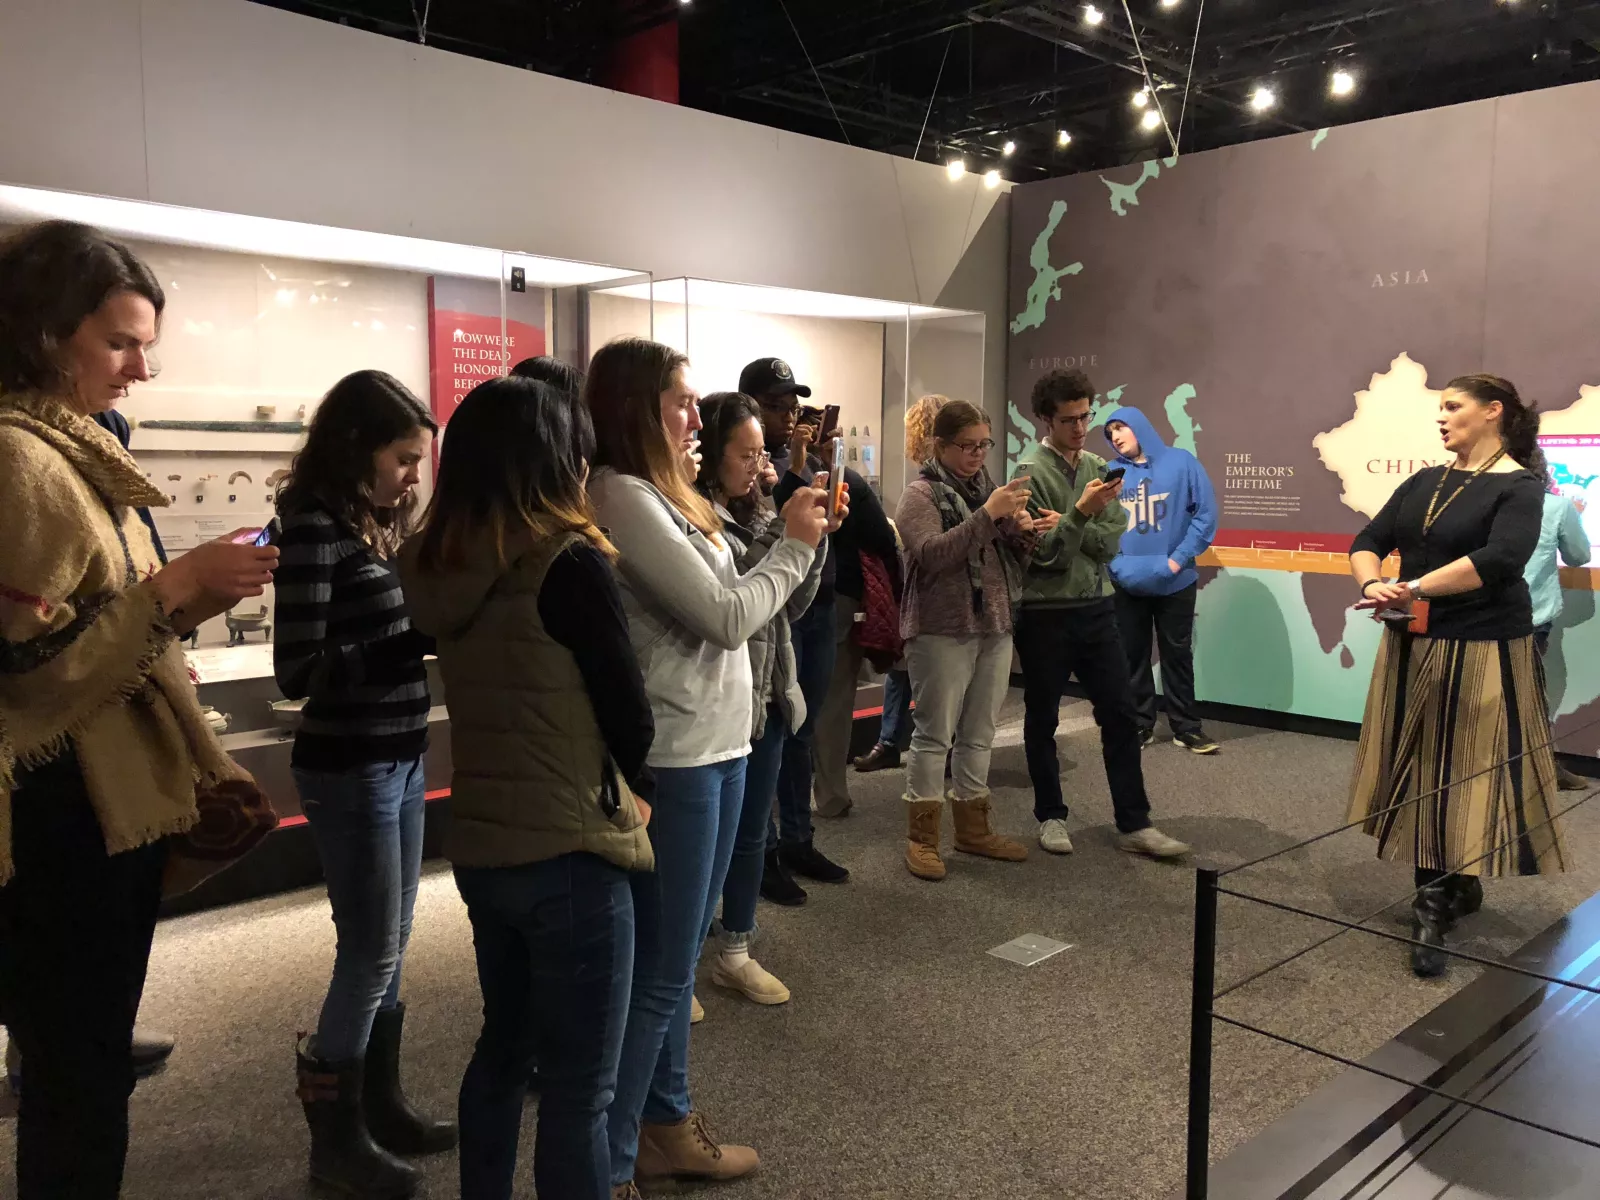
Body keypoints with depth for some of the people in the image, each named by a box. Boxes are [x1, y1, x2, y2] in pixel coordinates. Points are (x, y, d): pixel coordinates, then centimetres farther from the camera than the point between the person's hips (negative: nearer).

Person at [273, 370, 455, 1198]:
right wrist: (422, 641, -24)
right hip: (349, 768, -8)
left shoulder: (381, 519, 8)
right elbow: (299, 671, -20)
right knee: (370, 951, 3)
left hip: (401, 757, 8)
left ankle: (380, 1105, 33)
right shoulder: (315, 524, -16)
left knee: (389, 945, 17)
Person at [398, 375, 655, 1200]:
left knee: (503, 1048, 25)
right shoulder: (569, 563, -18)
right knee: (579, 1089, 6)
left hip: (477, 844, 7)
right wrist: (635, 788, 7)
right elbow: (630, 717, -13)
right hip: (567, 851, -7)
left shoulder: (436, 567, 1)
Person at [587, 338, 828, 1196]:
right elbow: (726, 618, -17)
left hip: (713, 745, 10)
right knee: (656, 969, 1)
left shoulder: (662, 495, 13)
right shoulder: (623, 498, -17)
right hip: (672, 759, -10)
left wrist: (793, 536, 5)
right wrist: (796, 545, -6)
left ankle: (665, 1126, 34)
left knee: (673, 958, 19)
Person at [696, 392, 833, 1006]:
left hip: (766, 697, 8)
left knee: (751, 830, 16)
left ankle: (735, 952, 31)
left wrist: (815, 539, -3)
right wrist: (786, 538, -21)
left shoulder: (755, 517, 9)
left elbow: (789, 606, 10)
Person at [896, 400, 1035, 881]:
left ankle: (973, 828, 24)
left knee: (979, 734, 13)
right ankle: (921, 838, 9)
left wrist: (1021, 531, -7)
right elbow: (932, 554, -21)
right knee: (934, 734, -1)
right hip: (942, 631, -6)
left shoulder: (988, 487, 13)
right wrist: (987, 515, -26)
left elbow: (1014, 557, 16)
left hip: (995, 628, 7)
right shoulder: (921, 493, -5)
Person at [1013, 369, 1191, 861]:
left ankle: (1134, 824, 12)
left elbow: (1111, 542, -2)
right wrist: (1081, 514, -27)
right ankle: (1051, 816, 22)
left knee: (1121, 715, 4)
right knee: (1042, 719, 8)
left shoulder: (1098, 468, 7)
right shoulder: (1030, 472, -10)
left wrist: (1069, 526, -16)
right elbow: (1047, 553, -15)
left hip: (1096, 608, 5)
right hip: (1044, 613, -5)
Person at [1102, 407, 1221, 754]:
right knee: (1132, 657, 11)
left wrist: (1179, 559, -13)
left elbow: (1205, 514, -7)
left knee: (1178, 655, 9)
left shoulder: (1182, 462, -4)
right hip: (1127, 584, 2)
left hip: (1175, 582, -2)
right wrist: (1115, 563, -12)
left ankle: (1186, 728, 21)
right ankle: (1140, 726, 24)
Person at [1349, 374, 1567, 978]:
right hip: (1411, 649, 6)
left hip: (1480, 652, -6)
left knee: (1463, 777, -2)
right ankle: (1457, 889, 25)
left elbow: (1497, 560, -23)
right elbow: (1367, 542, 5)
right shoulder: (1424, 482, 11)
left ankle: (1434, 911, 5)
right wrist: (1374, 584, -16)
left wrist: (1413, 588, -26)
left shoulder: (1518, 486, -7)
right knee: (1421, 775, 10)